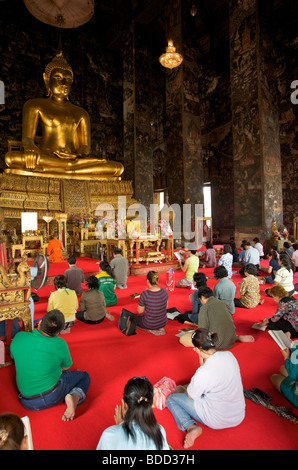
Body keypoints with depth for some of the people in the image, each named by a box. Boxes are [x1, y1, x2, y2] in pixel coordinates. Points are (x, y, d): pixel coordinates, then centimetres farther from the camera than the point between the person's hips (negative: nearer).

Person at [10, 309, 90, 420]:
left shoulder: (19, 337, -15)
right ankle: (75, 397, -11)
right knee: (84, 376, 15)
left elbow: (14, 356, 7)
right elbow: (66, 367, -2)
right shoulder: (60, 344, -21)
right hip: (52, 396, -5)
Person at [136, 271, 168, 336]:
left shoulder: (144, 294, -26)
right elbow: (166, 307, 3)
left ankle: (151, 330, 6)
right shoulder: (164, 291, -12)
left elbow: (140, 311, -11)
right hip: (163, 323, 5)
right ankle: (159, 328, 12)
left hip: (150, 324, -5)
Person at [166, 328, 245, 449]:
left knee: (170, 399, 6)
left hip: (218, 420, -7)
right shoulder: (229, 355, -13)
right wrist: (202, 362, 0)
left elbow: (190, 396, -10)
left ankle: (191, 427, -10)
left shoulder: (204, 372, -32)